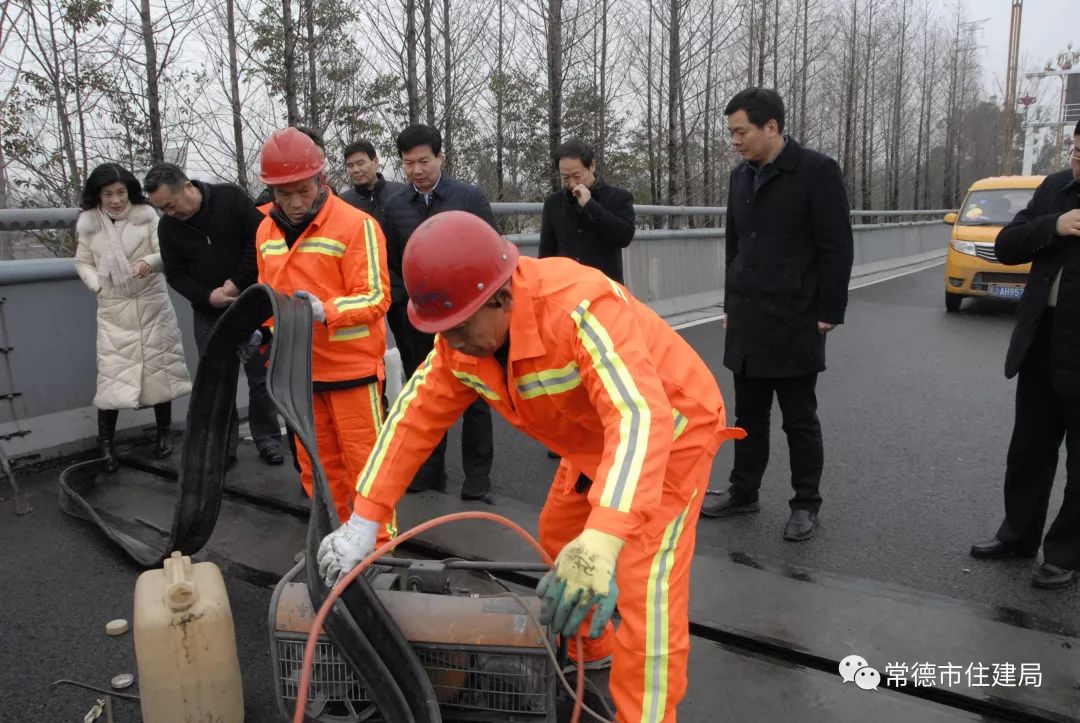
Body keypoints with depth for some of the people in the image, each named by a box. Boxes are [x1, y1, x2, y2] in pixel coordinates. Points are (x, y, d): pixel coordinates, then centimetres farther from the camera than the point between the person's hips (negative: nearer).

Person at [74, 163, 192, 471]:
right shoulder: (89, 223, 1)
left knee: (160, 366, 8)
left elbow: (167, 251, -7)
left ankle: (163, 434, 24)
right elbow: (83, 263, 9)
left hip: (152, 304, 0)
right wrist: (97, 285, -7)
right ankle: (105, 442, 10)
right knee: (111, 373, -3)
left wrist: (150, 262, -27)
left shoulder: (146, 215, -5)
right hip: (113, 309, 1)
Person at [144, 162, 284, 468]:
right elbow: (175, 275, 5)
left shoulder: (230, 197, -10)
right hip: (208, 314, 3)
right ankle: (223, 446, 15)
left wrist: (238, 282, -14)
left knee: (261, 376, 5)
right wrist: (208, 296, -13)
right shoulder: (168, 227, 0)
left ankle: (267, 439, 19)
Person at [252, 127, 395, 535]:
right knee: (316, 465, 16)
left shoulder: (356, 224, -12)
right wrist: (261, 330, 3)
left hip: (352, 367, -6)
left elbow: (376, 297, -15)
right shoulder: (266, 231, 10)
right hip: (299, 369, 7)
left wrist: (325, 311, -30)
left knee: (363, 460, 1)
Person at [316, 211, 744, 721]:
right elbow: (415, 416, -9)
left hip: (673, 429, -7)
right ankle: (590, 648, 45)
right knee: (560, 539, 20)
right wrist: (363, 521, -13)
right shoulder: (461, 336, -14)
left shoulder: (579, 307, -39)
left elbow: (641, 416, -50)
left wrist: (602, 540, -62)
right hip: (597, 439, 8)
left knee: (642, 584, -14)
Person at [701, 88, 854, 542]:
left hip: (795, 323, -6)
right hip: (747, 322, 6)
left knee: (799, 420, 6)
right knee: (749, 415, 14)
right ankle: (743, 492, 27)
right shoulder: (741, 176, 12)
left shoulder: (817, 171, -8)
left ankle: (805, 505, 19)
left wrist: (828, 313, -11)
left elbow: (837, 247, -9)